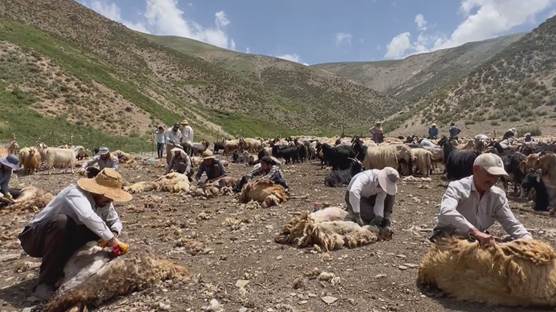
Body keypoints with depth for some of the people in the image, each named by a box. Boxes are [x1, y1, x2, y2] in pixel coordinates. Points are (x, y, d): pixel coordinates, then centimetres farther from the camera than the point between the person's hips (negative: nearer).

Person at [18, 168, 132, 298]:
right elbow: (88, 217, -49)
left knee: (99, 230, -11)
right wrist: (112, 240, -46)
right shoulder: (76, 193, -30)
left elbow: (115, 221, 3)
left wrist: (113, 234, -21)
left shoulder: (104, 202, -7)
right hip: (34, 238, -7)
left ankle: (62, 270, 2)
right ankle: (45, 284, -24)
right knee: (62, 221, -36)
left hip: (62, 238, 7)